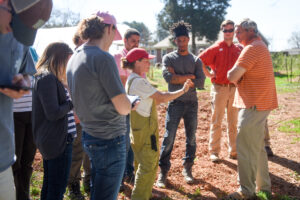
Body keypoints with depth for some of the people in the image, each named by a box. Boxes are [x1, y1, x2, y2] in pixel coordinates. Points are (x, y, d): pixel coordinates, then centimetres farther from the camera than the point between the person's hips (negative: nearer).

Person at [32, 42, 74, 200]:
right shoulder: (48, 78, -18)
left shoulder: (47, 77, 15)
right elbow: (53, 113, -23)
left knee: (49, 186, 21)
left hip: (50, 140, 11)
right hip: (58, 141, -11)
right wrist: (73, 101, -11)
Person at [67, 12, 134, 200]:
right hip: (110, 140, -9)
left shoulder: (75, 58, 9)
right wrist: (132, 102, 2)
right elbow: (123, 108, -20)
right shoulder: (103, 58, -18)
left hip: (89, 135, 9)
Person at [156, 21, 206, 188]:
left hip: (192, 104, 3)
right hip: (175, 103, -2)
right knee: (169, 138, -4)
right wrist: (190, 76, -12)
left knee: (191, 138, 9)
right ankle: (163, 171, 7)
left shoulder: (196, 60, 7)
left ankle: (187, 169, 24)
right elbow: (168, 77, -16)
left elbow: (201, 83, -6)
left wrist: (179, 79, -11)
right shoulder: (169, 58, 2)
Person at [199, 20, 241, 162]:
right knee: (216, 121, 1)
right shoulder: (216, 48, -3)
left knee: (233, 122, 11)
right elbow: (200, 61, -7)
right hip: (219, 88, -4)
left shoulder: (238, 50, 9)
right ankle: (214, 151, 9)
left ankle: (233, 151, 22)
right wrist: (208, 75, -6)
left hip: (234, 89, 4)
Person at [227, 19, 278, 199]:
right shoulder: (261, 46, 18)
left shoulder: (252, 48, -16)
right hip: (260, 104, 11)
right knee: (258, 147, 19)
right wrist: (239, 76, -1)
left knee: (246, 148, -3)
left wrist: (232, 72, 0)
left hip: (254, 105, -11)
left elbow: (232, 76, -20)